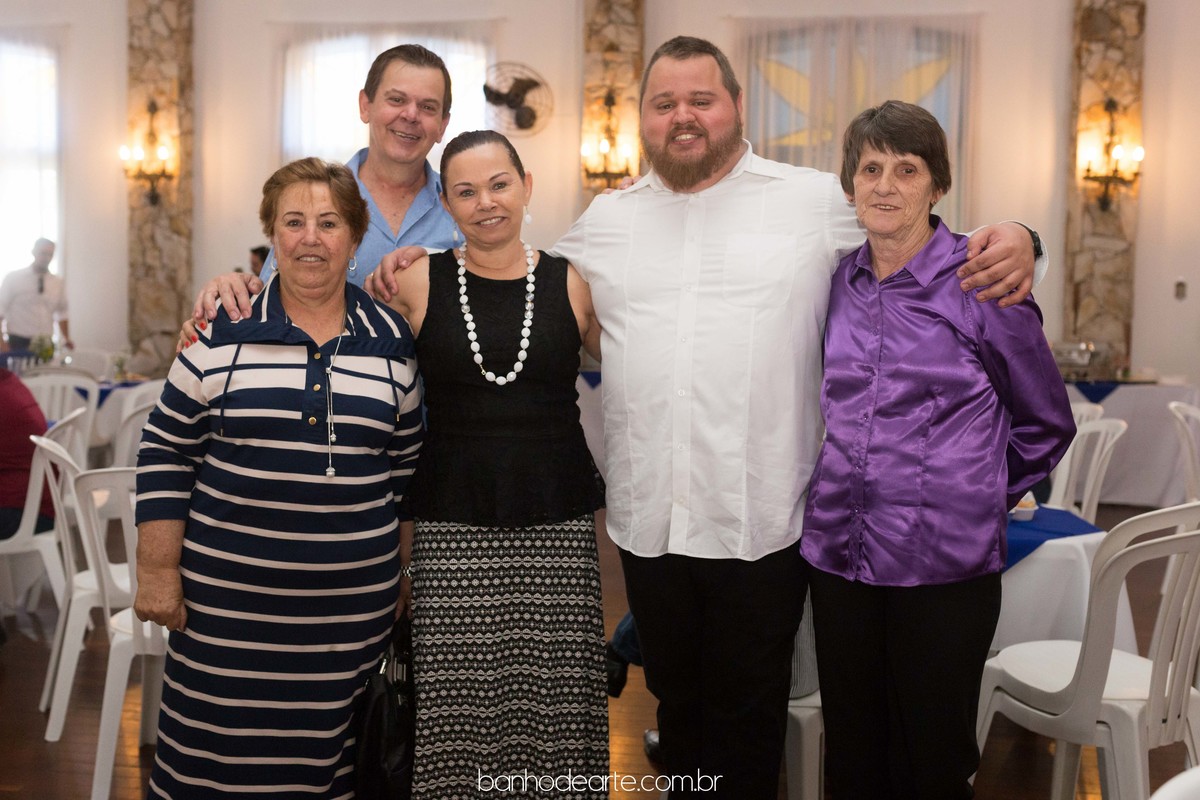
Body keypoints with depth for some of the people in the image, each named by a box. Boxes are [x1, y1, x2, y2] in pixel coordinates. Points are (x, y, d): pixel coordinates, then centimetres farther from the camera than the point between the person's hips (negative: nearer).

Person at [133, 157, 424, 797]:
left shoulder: (391, 341, 5)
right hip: (227, 597, -1)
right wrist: (157, 571, -1)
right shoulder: (222, 333, -2)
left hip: (353, 602, 2)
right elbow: (165, 456, 2)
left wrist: (401, 575, 13)